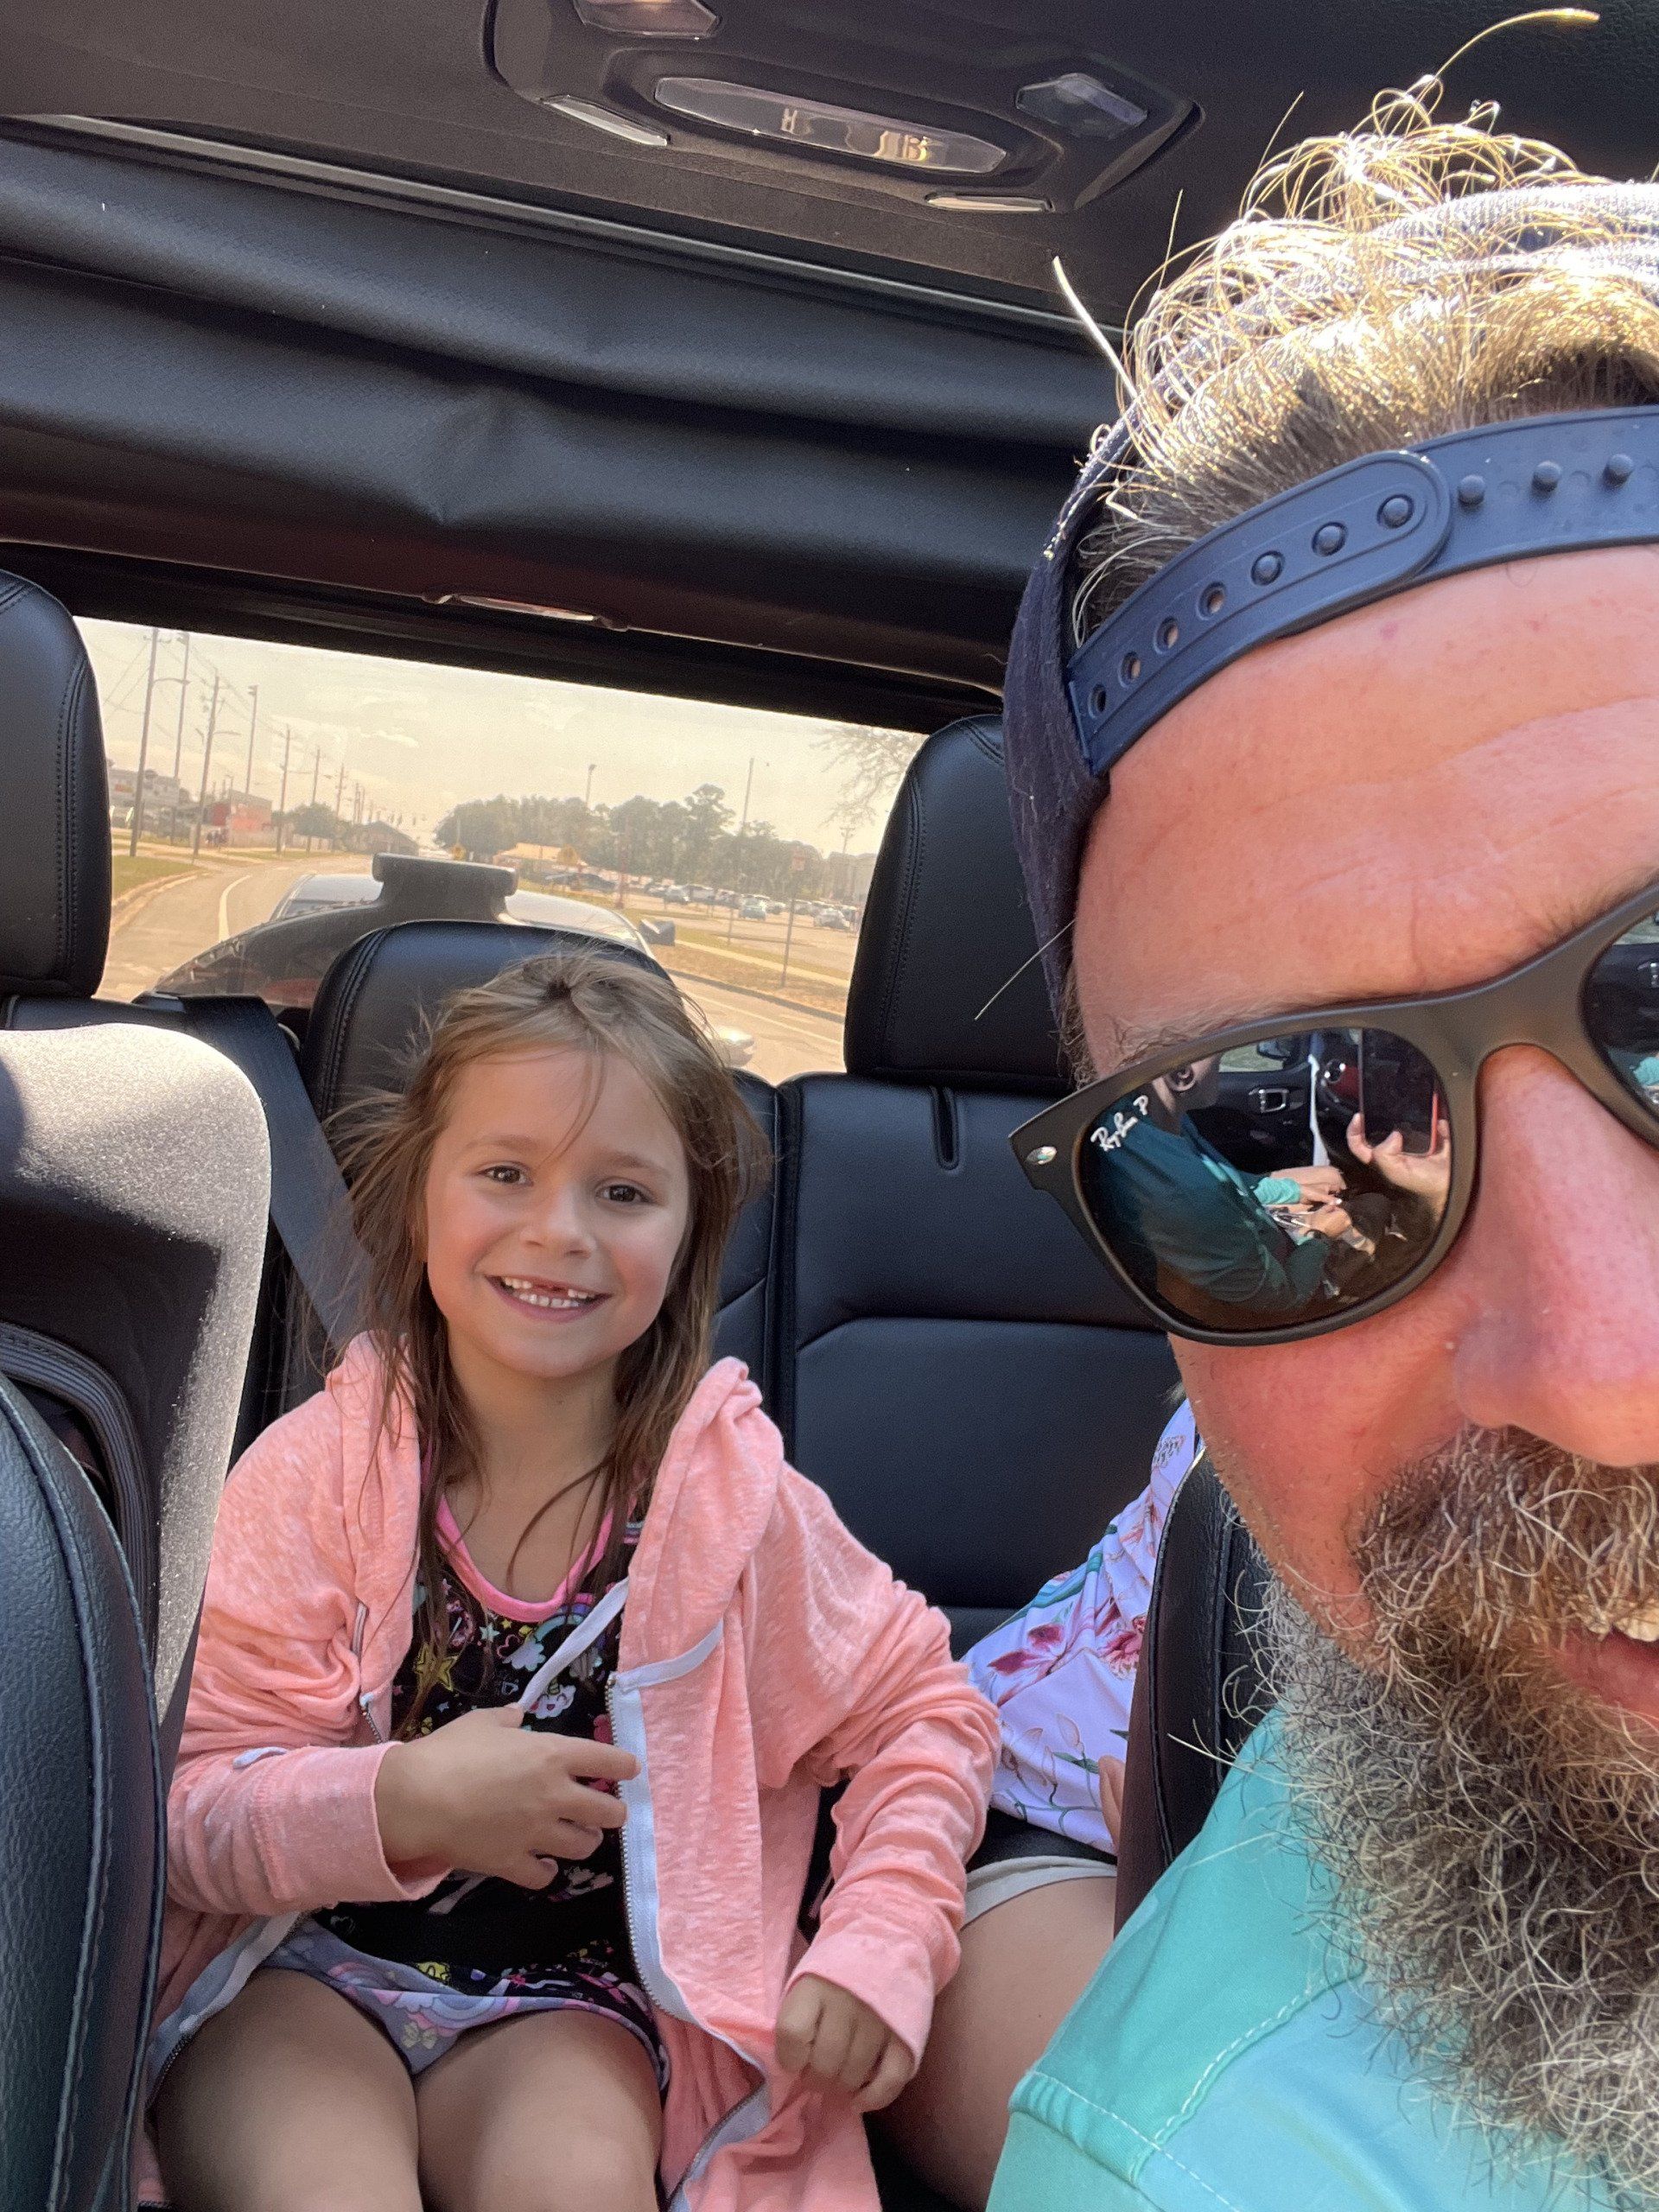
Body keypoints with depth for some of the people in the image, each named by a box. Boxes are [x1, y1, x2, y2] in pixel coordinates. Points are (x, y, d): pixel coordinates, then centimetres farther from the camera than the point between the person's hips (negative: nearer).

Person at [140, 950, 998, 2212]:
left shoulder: (728, 1496, -7)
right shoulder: (314, 1477, -8)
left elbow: (926, 1709, 4)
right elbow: (183, 1810, -10)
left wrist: (882, 1945, -10)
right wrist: (395, 1804, -28)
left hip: (565, 2001, 1)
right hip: (304, 1973, -1)